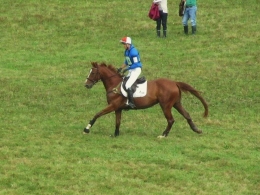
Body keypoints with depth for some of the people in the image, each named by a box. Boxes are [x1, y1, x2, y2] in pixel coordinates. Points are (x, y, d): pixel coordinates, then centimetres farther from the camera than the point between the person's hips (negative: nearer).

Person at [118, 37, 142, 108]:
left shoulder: (133, 51, -20)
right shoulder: (127, 51, 8)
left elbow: (136, 64, -22)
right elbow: (126, 62, 20)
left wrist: (127, 68, -21)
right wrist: (121, 68, 7)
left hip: (136, 70, -10)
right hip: (130, 70, 10)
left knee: (128, 86, -21)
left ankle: (131, 103, -20)